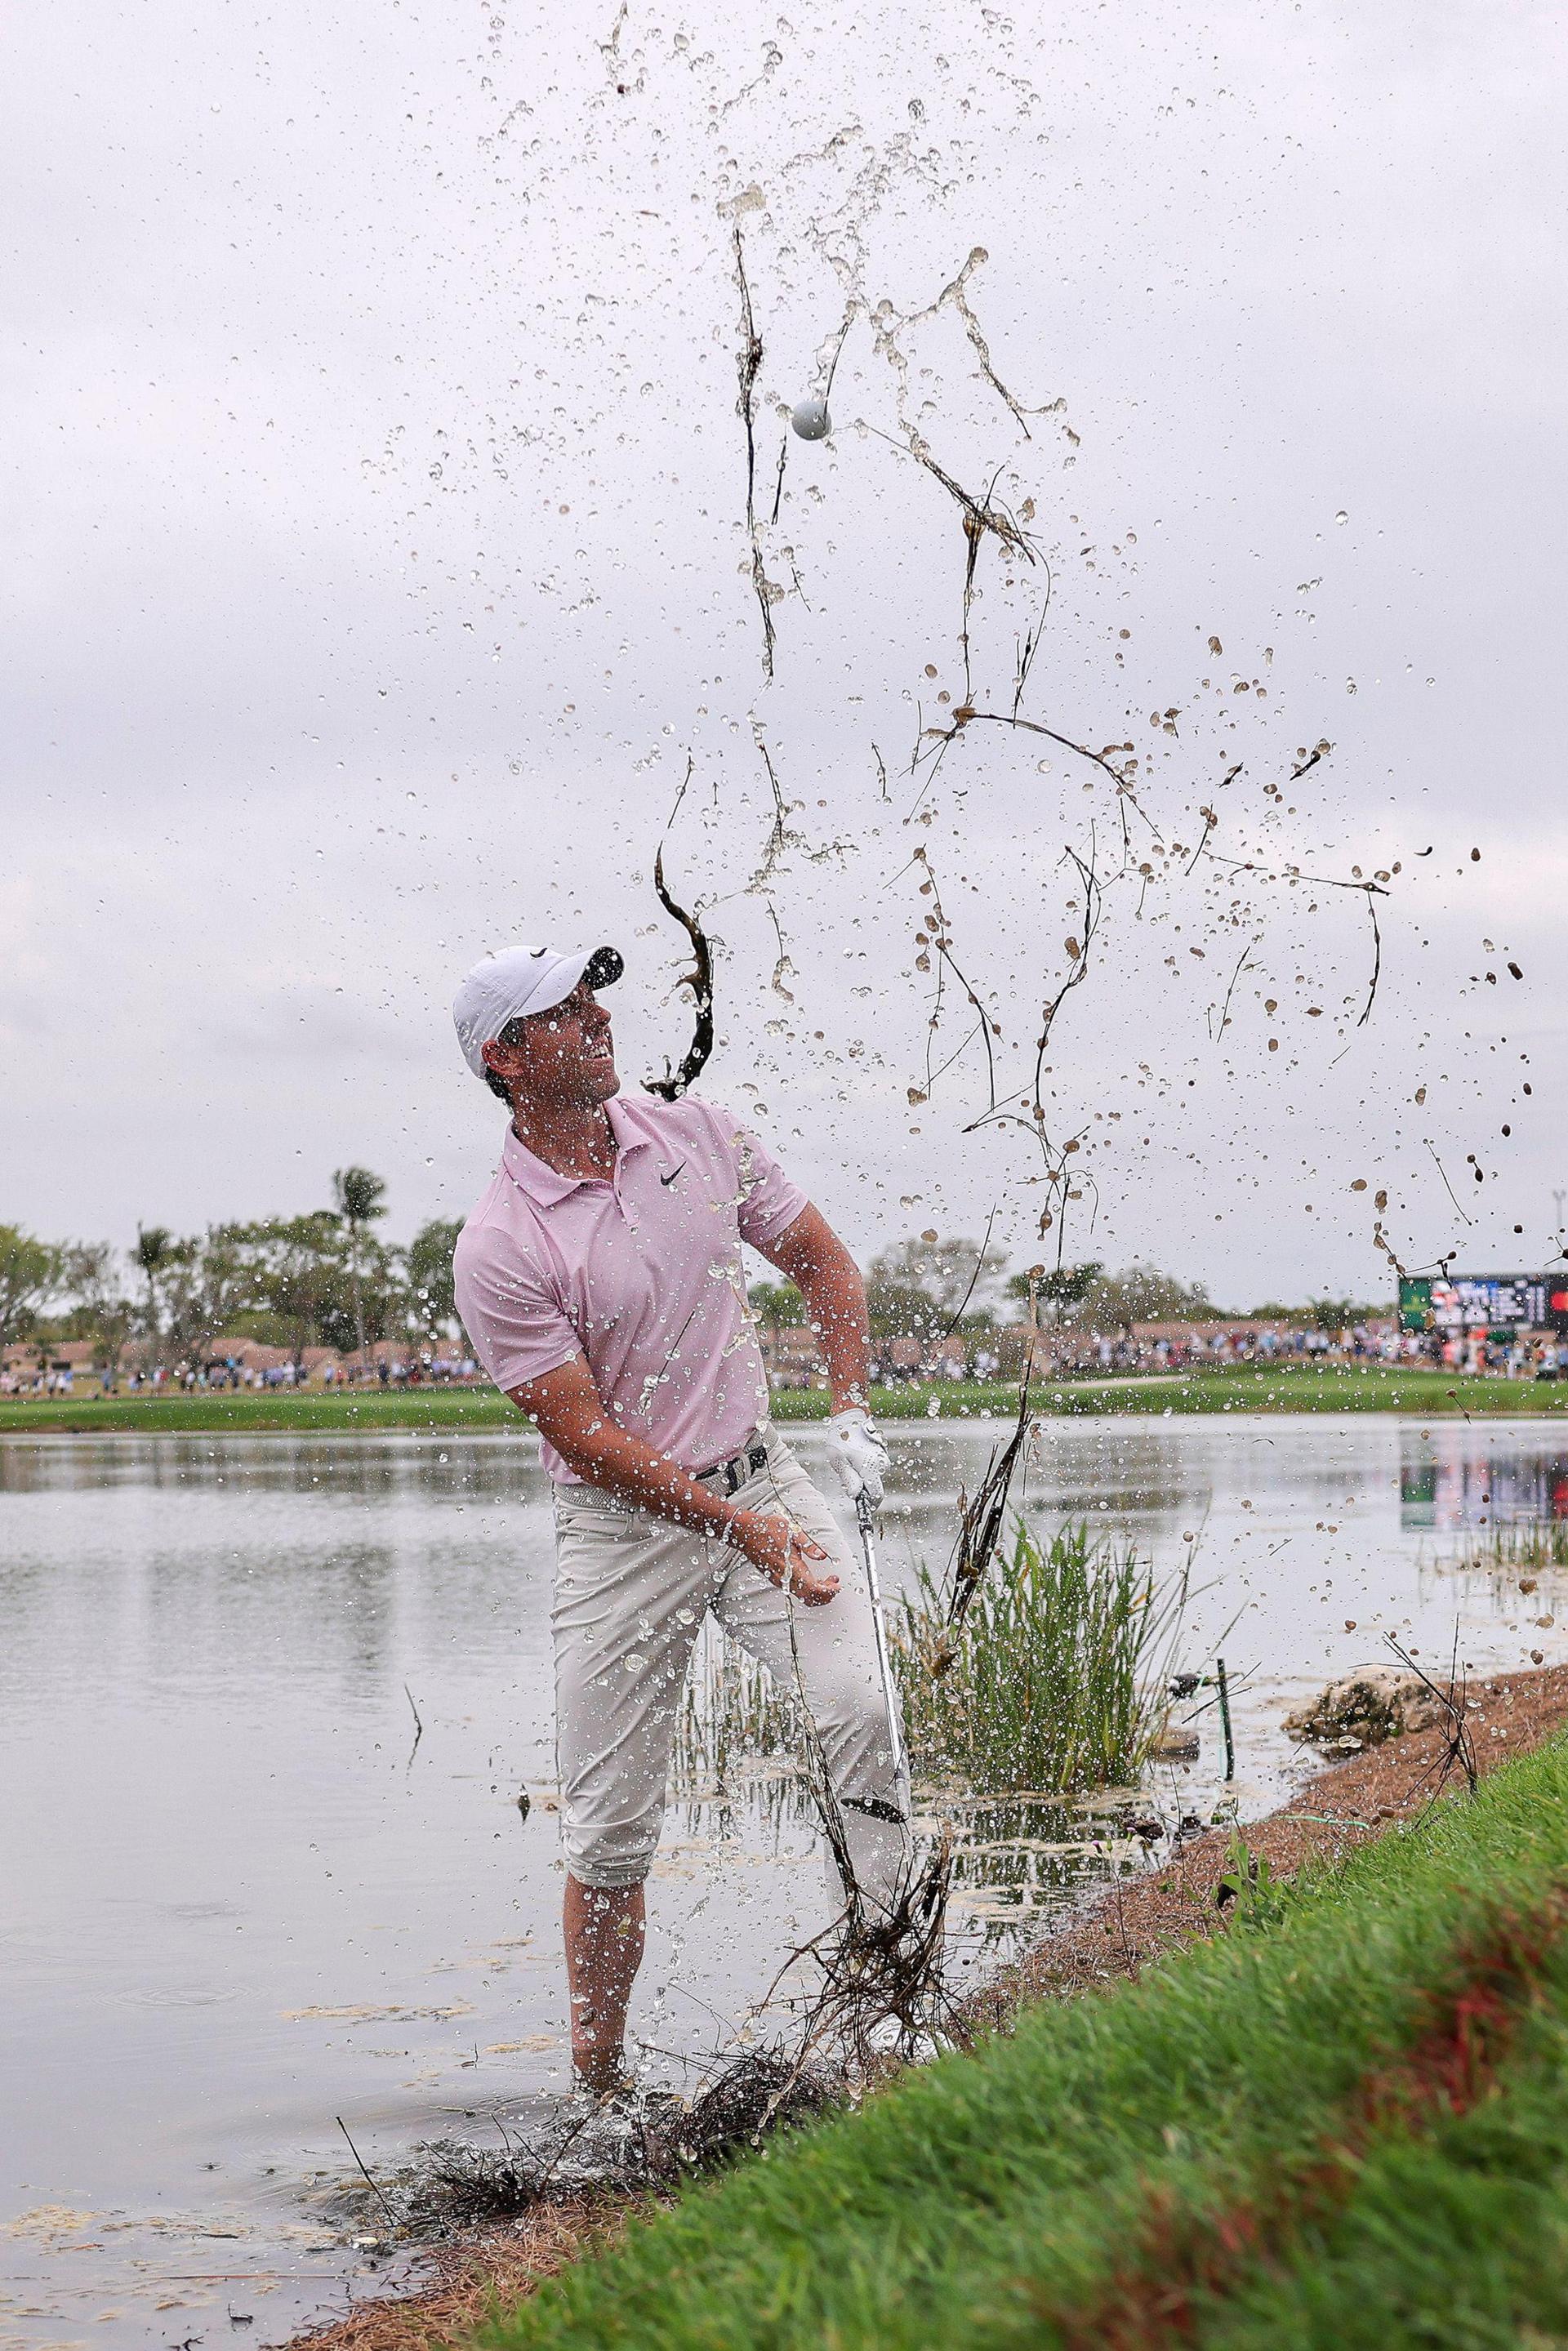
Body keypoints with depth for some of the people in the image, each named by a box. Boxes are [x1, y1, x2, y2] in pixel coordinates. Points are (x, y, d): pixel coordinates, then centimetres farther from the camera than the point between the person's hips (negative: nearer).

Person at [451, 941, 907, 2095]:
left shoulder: (702, 1135, 1)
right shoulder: (499, 1249, -13)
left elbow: (824, 1263, 12)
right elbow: (589, 1438, -15)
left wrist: (852, 1416, -1)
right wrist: (747, 1533, -20)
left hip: (760, 1473, 3)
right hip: (622, 1527, -3)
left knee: (855, 1707, -23)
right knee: (612, 1833, 0)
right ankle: (599, 2089, 13)